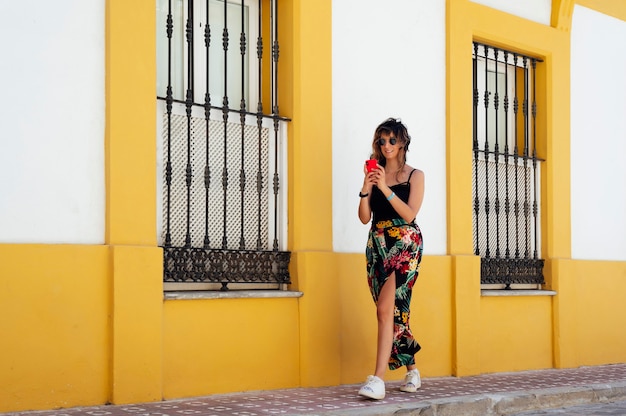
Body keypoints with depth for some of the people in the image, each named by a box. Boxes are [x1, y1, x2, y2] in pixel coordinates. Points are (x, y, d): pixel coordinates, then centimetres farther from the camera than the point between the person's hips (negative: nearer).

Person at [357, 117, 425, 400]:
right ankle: (411, 370, 23)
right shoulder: (374, 174, 10)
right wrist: (366, 189, -10)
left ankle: (378, 379, -23)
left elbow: (409, 214, -9)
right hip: (377, 245, 4)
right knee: (395, 311, 8)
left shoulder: (415, 176, 3)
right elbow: (365, 217, 5)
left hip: (404, 244, -4)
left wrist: (386, 188, -17)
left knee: (386, 308, -18)